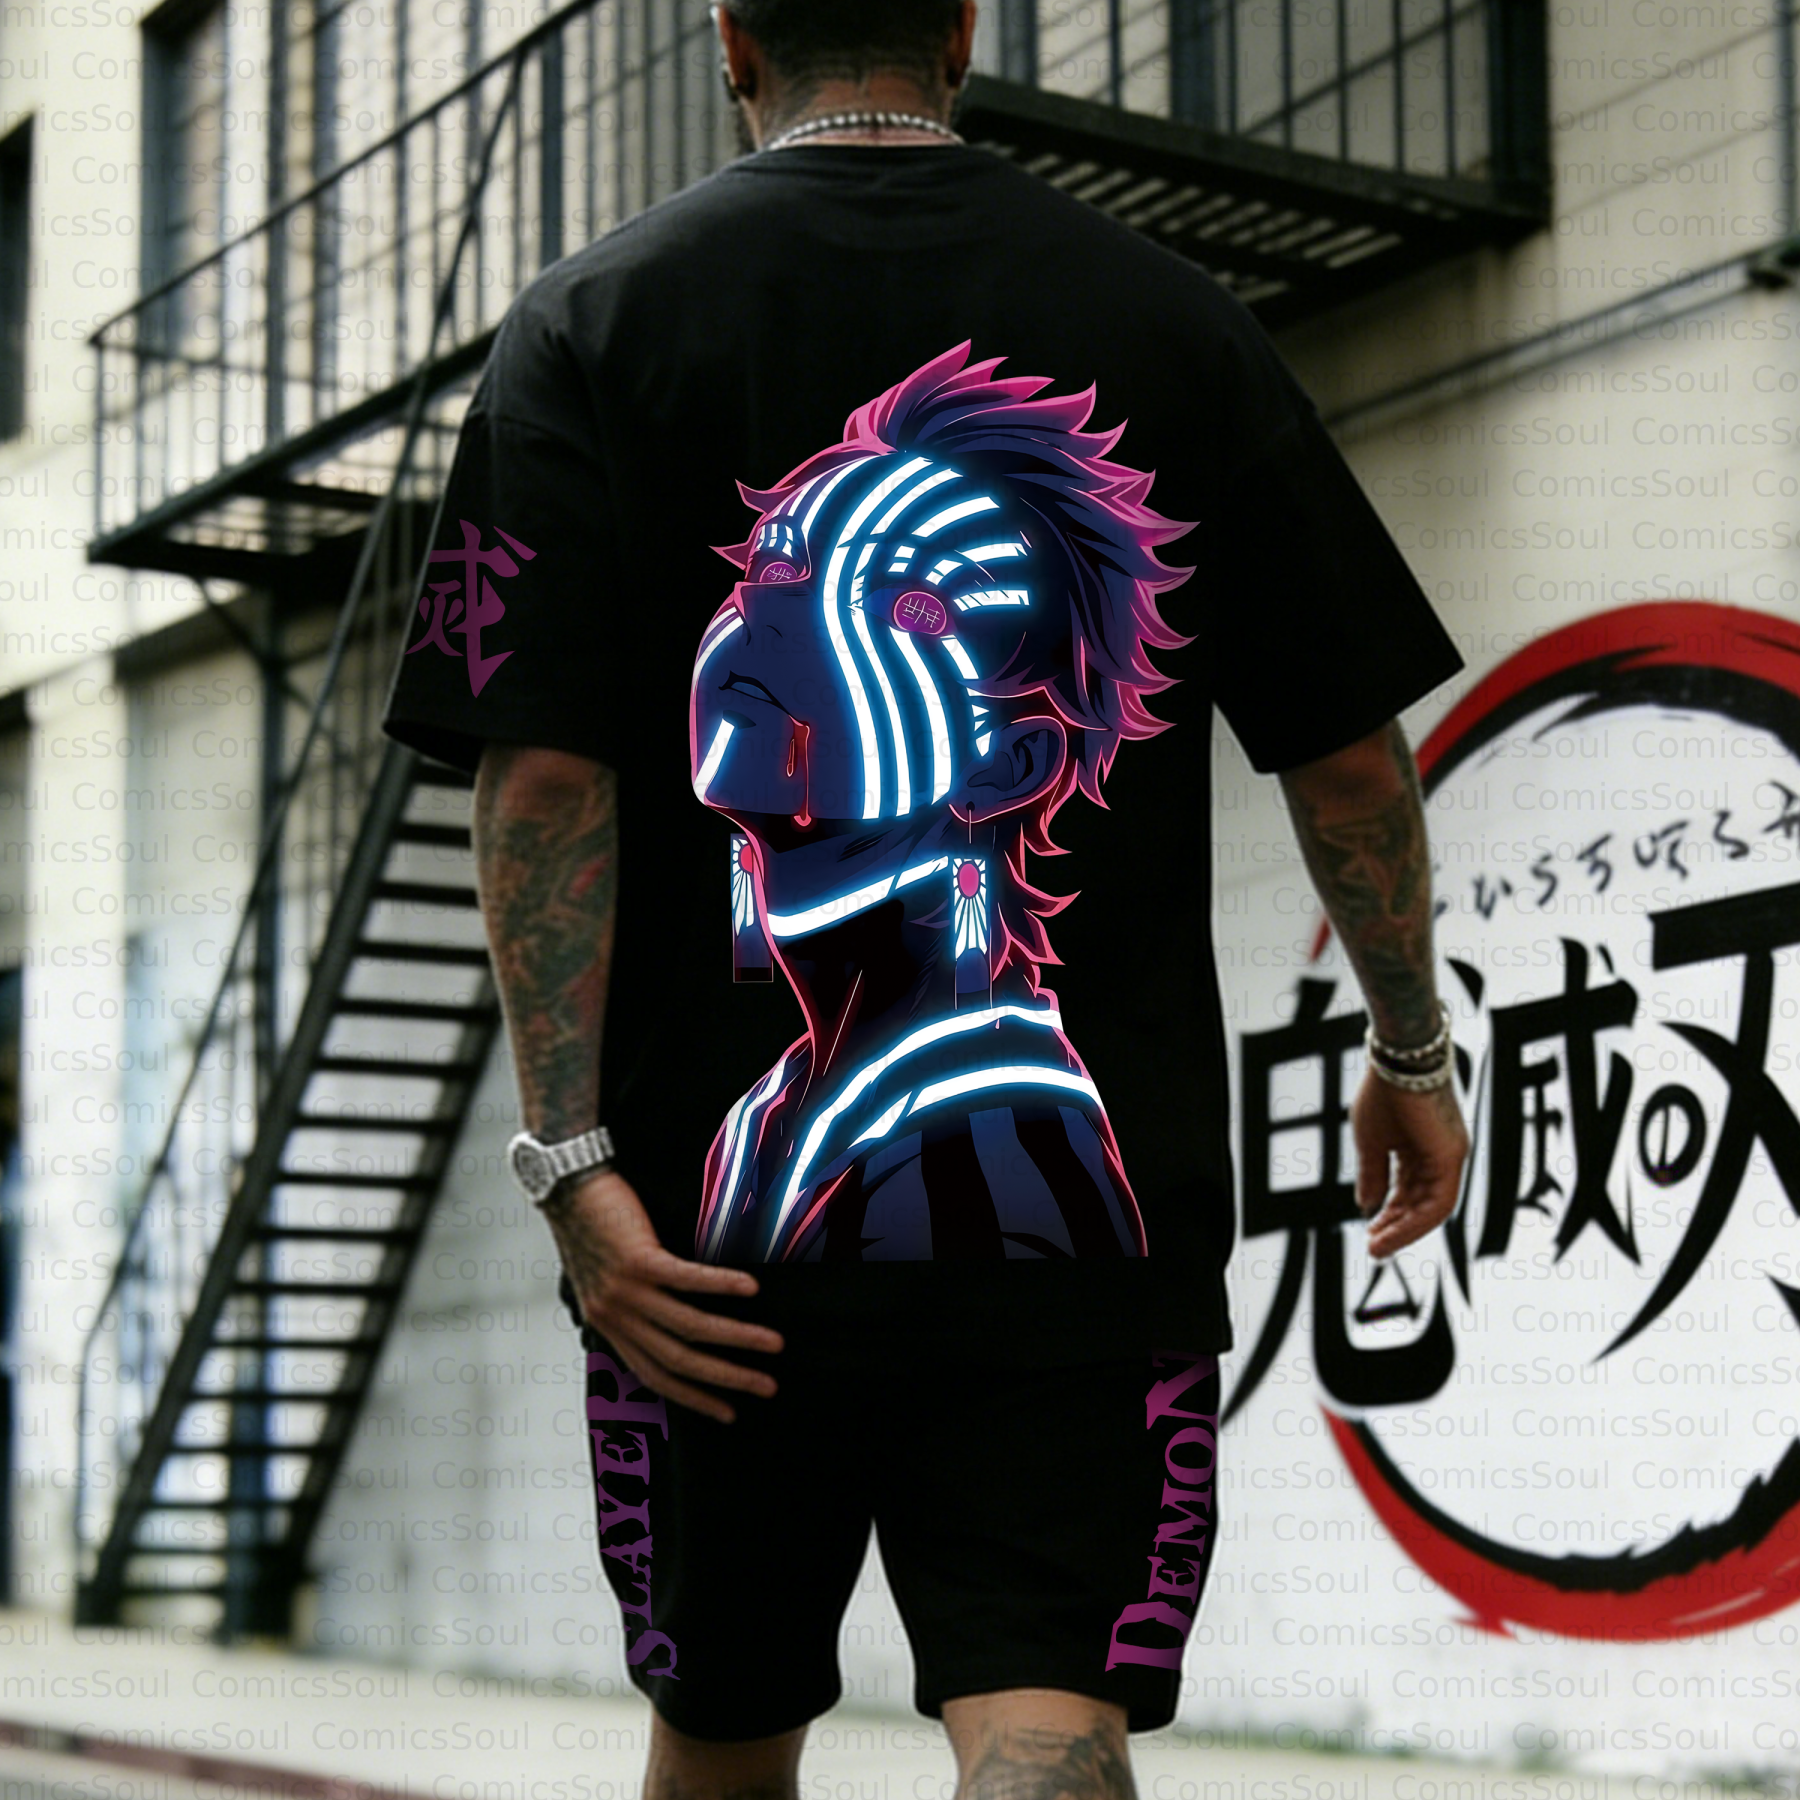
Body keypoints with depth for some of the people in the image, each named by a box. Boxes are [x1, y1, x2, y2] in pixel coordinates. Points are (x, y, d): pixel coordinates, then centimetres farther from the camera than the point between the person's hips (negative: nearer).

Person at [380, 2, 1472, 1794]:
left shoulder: (587, 322, 2)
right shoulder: (1172, 315, 6)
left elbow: (542, 773, -10)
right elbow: (1347, 750, 7)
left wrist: (571, 1154, -12)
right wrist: (1412, 1055, 20)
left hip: (718, 1205, 1)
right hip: (1084, 1180, 0)